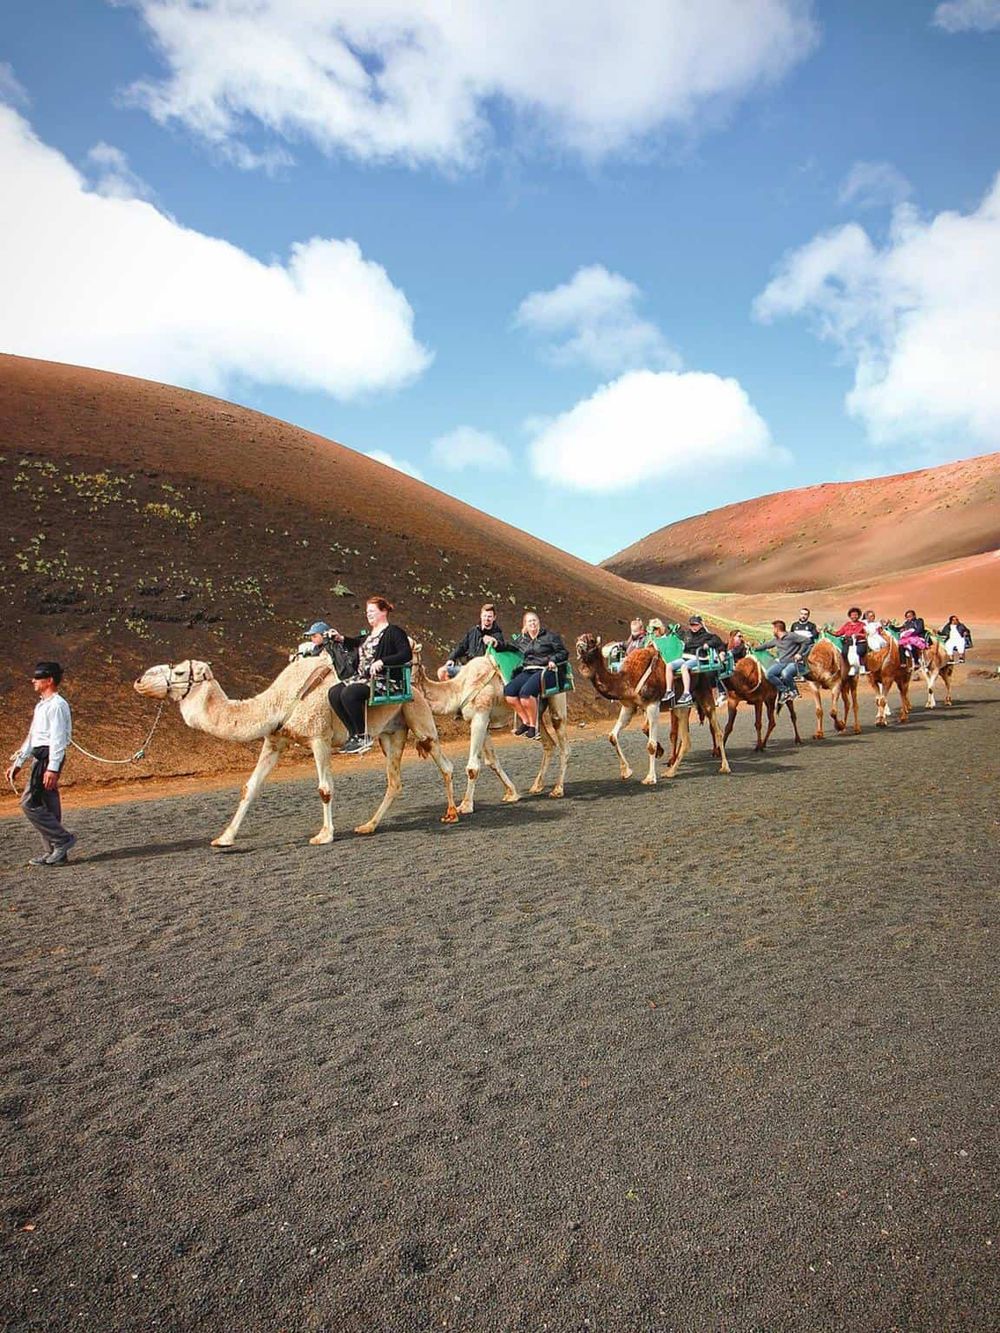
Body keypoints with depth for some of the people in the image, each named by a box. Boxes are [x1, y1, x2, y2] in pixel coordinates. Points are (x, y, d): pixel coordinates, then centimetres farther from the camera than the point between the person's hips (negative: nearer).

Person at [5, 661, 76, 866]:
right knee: (48, 806, 10)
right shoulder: (42, 705, 19)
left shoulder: (57, 705, -12)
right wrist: (17, 763, 25)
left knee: (29, 803, -10)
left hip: (49, 758, -10)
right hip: (40, 757, 10)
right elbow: (32, 737, 24)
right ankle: (55, 853, 14)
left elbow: (57, 738, -19)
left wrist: (52, 768, -24)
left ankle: (63, 839, -4)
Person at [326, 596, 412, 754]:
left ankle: (363, 737, -19)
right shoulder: (368, 635, 22)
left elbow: (407, 654, -15)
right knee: (333, 693, -14)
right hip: (361, 677, 8)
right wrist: (341, 639, 21)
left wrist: (382, 661, -24)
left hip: (382, 680, -8)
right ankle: (354, 734, -11)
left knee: (349, 693, -31)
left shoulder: (393, 632, -3)